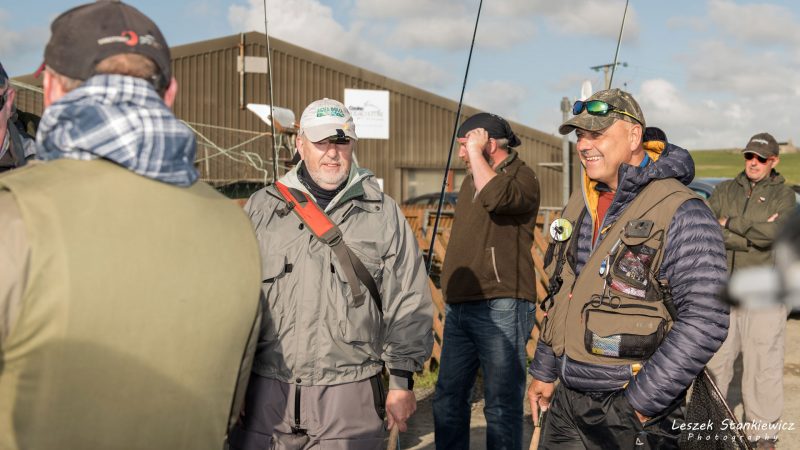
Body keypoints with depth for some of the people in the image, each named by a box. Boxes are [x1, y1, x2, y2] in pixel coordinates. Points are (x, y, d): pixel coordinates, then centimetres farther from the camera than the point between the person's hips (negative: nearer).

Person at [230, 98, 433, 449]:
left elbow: (407, 304, 4)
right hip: (267, 386, 1)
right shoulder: (262, 206, 6)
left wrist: (402, 380, 2)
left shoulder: (384, 213, 3)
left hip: (349, 392, -1)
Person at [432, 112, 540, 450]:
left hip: (500, 308, -9)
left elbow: (496, 197, -33)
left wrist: (476, 152, -18)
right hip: (459, 307, 9)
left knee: (502, 405, -2)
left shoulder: (522, 178, -8)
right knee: (448, 399, 13)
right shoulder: (471, 180, 19)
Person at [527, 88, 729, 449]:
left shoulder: (681, 213, -16)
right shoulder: (579, 206, 9)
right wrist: (544, 371, 17)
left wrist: (641, 404, -20)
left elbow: (705, 321, -22)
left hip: (631, 414, -7)